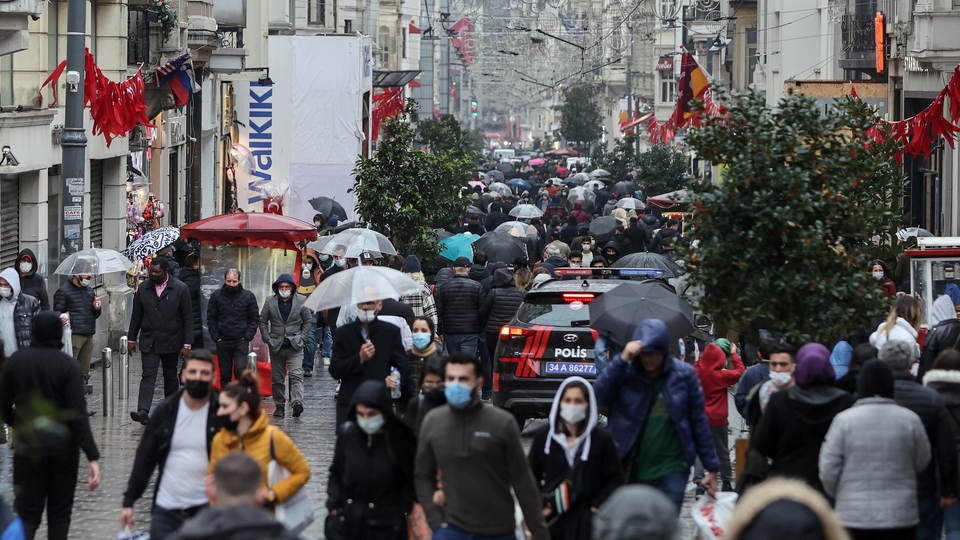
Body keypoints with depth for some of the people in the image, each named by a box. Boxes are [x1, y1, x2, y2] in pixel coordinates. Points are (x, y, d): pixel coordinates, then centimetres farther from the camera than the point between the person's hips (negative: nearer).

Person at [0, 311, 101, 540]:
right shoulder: (67, 365, -11)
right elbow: (78, 415, -17)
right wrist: (93, 457, -16)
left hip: (28, 445, 1)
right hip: (63, 444, -1)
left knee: (27, 514, 1)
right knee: (59, 513, 13)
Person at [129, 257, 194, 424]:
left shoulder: (180, 289, -4)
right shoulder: (143, 288, 4)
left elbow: (188, 318, -4)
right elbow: (137, 315, 11)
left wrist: (187, 344, -9)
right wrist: (131, 339, 9)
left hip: (171, 341, -1)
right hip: (149, 341, 1)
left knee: (170, 376, 10)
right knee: (148, 375, -11)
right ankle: (143, 411, -22)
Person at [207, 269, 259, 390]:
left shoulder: (248, 296, 1)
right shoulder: (216, 296, 3)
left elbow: (254, 318, 4)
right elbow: (211, 318, 6)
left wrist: (248, 336, -6)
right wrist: (216, 337, -4)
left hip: (241, 341, -2)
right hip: (222, 342, 2)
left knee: (240, 370, -14)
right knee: (225, 374, 6)